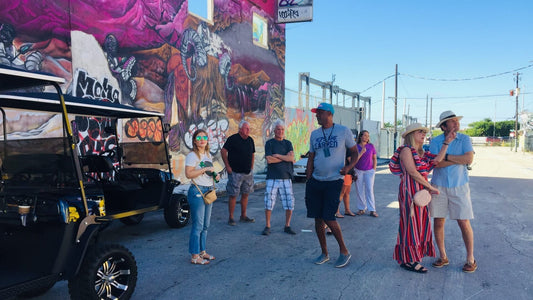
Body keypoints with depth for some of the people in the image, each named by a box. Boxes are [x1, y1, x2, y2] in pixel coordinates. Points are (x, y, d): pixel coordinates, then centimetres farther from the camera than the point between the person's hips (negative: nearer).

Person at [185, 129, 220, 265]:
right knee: (197, 225, -5)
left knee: (205, 224, 13)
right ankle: (194, 256, 3)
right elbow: (188, 174, -21)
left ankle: (202, 251, 24)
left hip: (209, 190, 8)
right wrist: (205, 169, -21)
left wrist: (215, 175, 6)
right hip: (197, 191, -8)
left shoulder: (208, 155, 15)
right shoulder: (192, 156, -10)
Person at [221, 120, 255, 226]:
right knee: (233, 195, -2)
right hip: (235, 172, -6)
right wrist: (227, 166, -10)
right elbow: (223, 151, -7)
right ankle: (231, 218, 7)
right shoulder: (233, 139, -8)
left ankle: (243, 216, 23)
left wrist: (251, 168, 13)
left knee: (245, 194, 11)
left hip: (248, 172, 6)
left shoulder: (250, 140, 10)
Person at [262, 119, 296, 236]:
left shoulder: (288, 143, 13)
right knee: (269, 203, -3)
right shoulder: (269, 143, 4)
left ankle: (287, 226, 18)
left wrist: (277, 155, -8)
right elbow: (269, 160, -9)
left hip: (286, 178, 3)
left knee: (289, 203, 3)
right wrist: (286, 158, -1)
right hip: (272, 178, -3)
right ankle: (267, 226, 11)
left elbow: (292, 157, -3)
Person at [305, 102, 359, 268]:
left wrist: (348, 167, -16)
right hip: (315, 181, 5)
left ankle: (344, 251, 11)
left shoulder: (343, 131, -2)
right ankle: (324, 253, 22)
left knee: (329, 218, -9)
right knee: (318, 218, 6)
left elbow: (355, 152, 4)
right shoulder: (314, 134, 10)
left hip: (334, 181, -5)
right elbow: (311, 158, 13)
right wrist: (308, 181, 8)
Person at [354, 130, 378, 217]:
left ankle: (372, 210, -5)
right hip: (358, 171, 0)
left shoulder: (371, 146, 0)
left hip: (369, 171, 0)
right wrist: (361, 152, -17)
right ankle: (361, 209, 11)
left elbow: (375, 158, 7)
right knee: (360, 190, 2)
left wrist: (374, 169, 1)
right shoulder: (356, 147, -3)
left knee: (369, 189, -7)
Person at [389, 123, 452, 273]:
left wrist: (447, 142, -2)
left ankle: (412, 257, 20)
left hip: (421, 191, 9)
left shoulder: (421, 153, 17)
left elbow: (437, 160, -1)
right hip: (410, 190, -9)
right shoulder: (406, 150, -8)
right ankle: (407, 260, 5)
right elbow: (413, 172, -15)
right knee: (410, 223, -4)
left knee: (420, 223, 10)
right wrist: (431, 187, -11)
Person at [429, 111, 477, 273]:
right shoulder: (435, 141, -1)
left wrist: (447, 157, -13)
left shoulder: (464, 139, -1)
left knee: (464, 223, -1)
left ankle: (470, 259, 15)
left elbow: (469, 159, -17)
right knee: (438, 223, 6)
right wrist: (459, 159, -15)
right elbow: (436, 163, -15)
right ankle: (443, 257, 22)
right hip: (439, 186, 1)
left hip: (459, 186, -1)